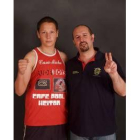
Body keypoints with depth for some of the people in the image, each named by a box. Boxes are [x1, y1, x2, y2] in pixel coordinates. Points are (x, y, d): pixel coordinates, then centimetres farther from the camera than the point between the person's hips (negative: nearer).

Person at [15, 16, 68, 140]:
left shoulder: (63, 57, 6)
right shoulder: (31, 57, -6)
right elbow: (19, 91, -11)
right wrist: (21, 73, -28)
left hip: (61, 121, 4)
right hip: (36, 122, -3)